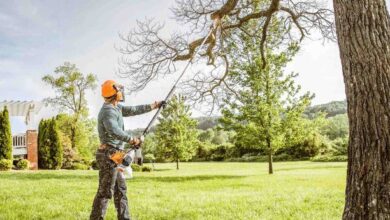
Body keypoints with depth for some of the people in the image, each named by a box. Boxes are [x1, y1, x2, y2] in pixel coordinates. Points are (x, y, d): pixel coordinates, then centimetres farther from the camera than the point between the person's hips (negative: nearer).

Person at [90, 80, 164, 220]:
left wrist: (153, 106, 26)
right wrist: (133, 140, -24)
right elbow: (114, 132, -34)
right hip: (109, 155, -10)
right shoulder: (109, 111, -18)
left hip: (113, 156, 10)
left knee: (120, 189, 15)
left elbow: (133, 110, 23)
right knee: (105, 191, -6)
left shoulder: (115, 107, 13)